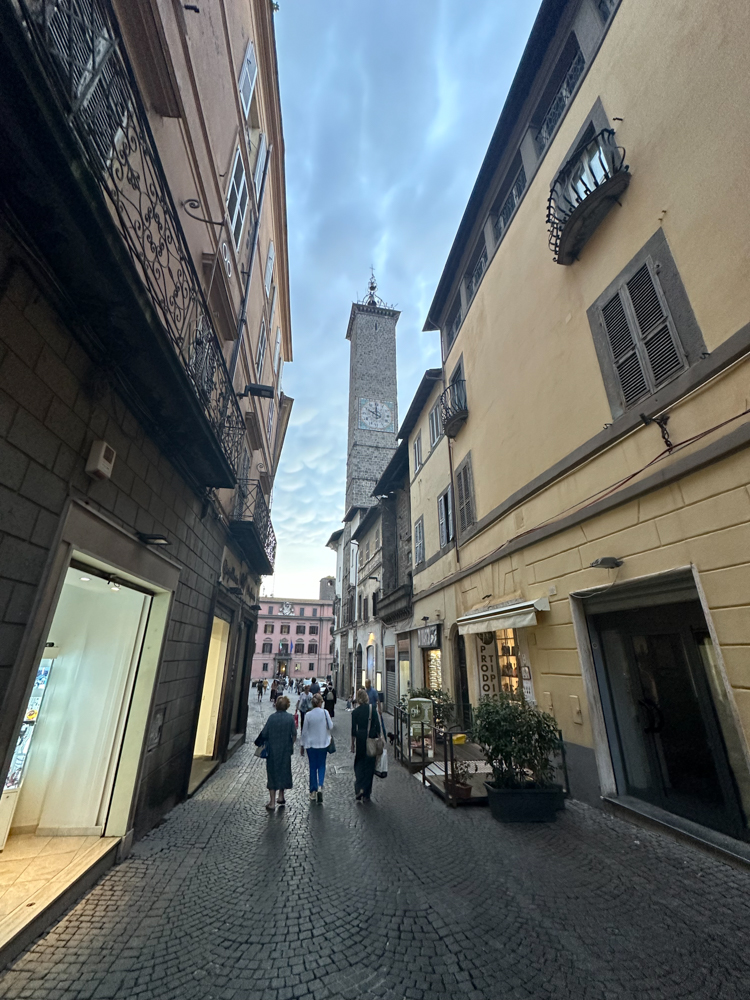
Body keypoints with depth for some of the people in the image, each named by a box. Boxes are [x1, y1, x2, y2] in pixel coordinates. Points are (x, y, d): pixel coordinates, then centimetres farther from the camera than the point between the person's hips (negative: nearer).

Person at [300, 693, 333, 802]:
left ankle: (313, 791, 19)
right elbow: (330, 726, -5)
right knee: (321, 766, 13)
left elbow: (304, 731, -3)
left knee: (312, 767, 13)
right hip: (323, 744, 0)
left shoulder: (308, 715, -10)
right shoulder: (325, 713, -12)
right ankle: (320, 786, -6)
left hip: (310, 744, 1)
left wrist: (302, 746, 7)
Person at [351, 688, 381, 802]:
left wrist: (352, 744, 5)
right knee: (369, 766, 12)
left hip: (360, 740, -1)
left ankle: (359, 789, 0)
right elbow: (378, 726, -3)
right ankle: (366, 795, 17)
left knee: (359, 764, 15)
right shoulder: (373, 710, -5)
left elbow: (353, 730, -4)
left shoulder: (355, 712, -7)